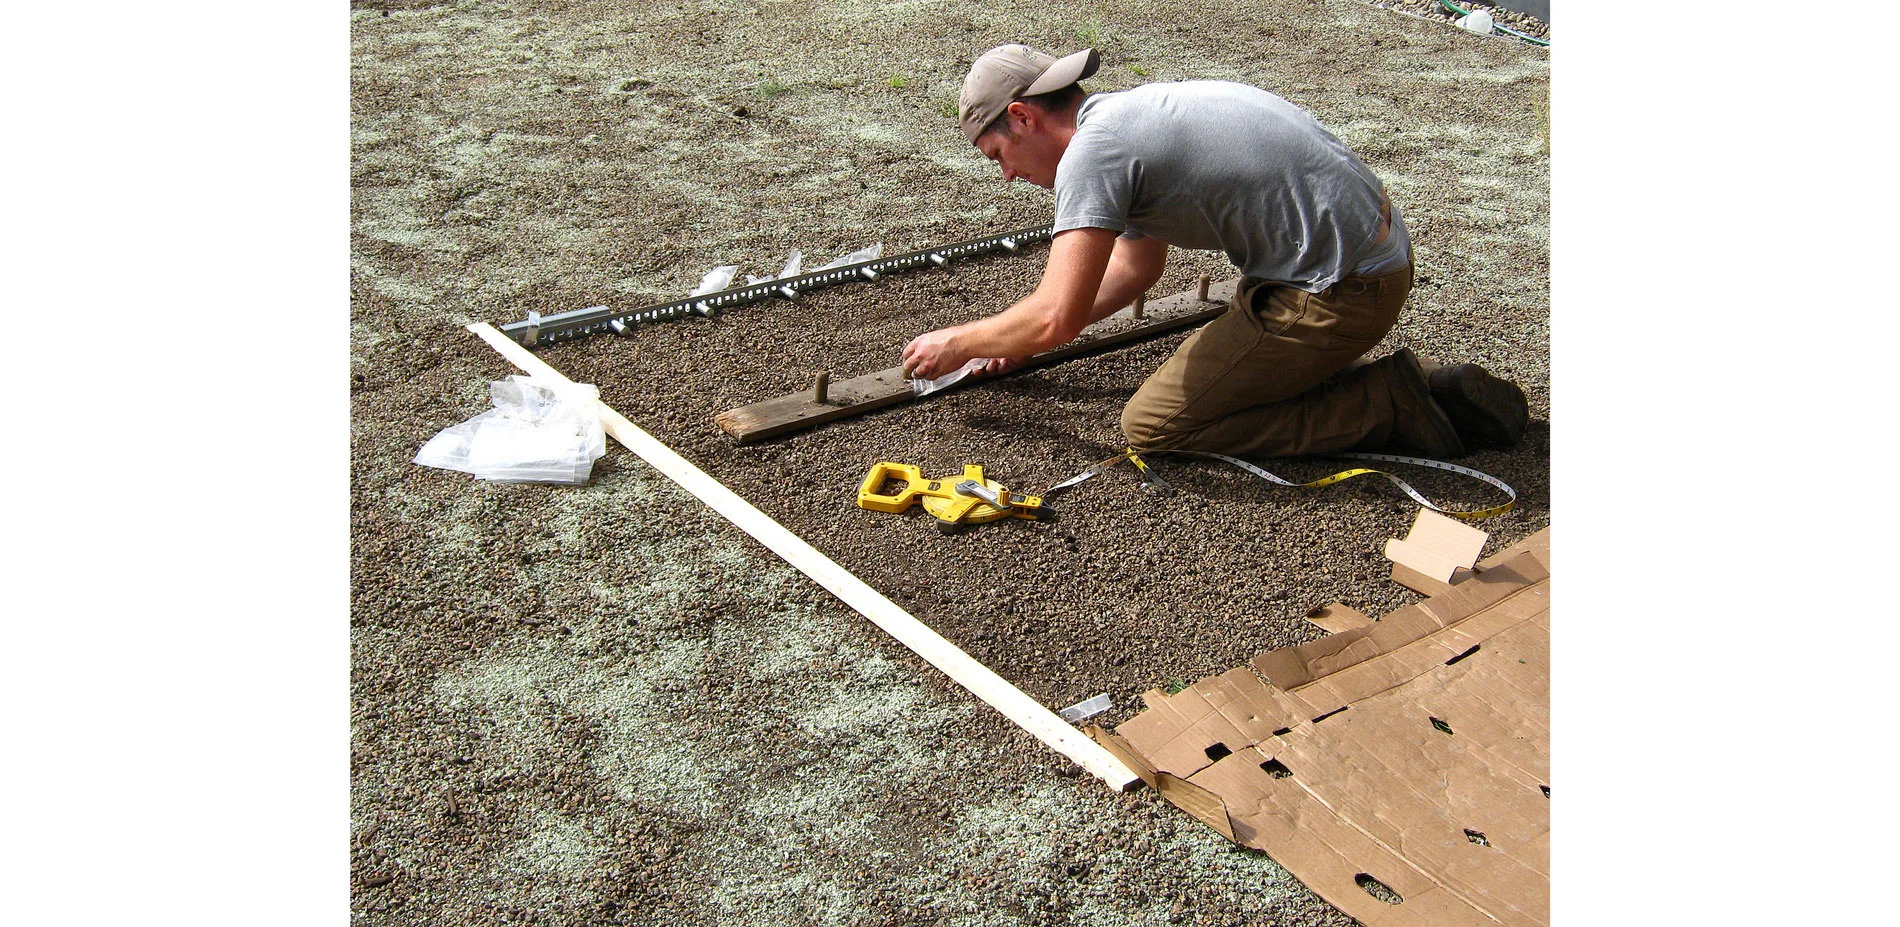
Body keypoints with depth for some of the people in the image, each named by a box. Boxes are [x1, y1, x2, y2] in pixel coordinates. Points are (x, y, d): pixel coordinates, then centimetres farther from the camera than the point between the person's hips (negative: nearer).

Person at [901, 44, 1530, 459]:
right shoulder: (1127, 118, 16)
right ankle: (1439, 393, 15)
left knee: (1152, 425, -4)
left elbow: (1056, 319, -20)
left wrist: (957, 344, -2)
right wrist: (1018, 337, 26)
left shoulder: (1093, 150, -15)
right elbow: (1139, 266, 28)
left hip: (1338, 292, -10)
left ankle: (1390, 408, -4)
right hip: (1377, 250, 10)